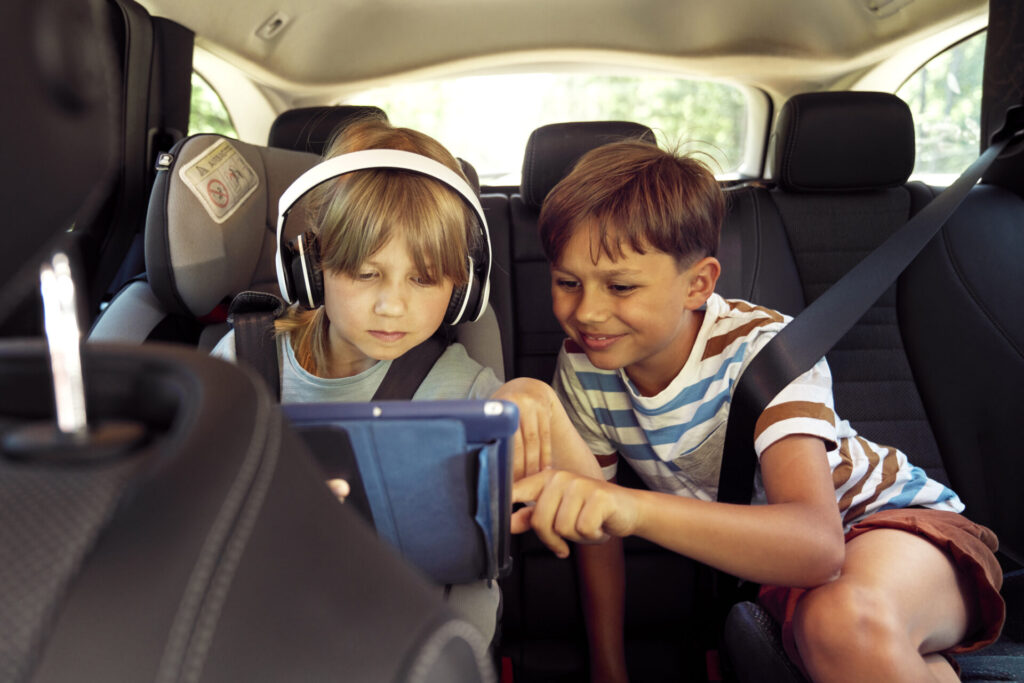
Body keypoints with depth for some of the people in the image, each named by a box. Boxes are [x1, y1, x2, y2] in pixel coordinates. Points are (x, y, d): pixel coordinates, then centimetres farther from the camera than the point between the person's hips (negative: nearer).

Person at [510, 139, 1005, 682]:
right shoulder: (583, 370, -12)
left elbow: (818, 544, -41)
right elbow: (596, 529, 0)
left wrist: (638, 508, -56)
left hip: (888, 517, -4)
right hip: (774, 554, 5)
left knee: (847, 620, -38)